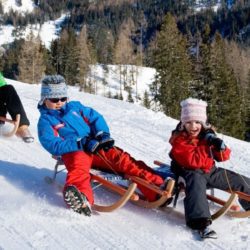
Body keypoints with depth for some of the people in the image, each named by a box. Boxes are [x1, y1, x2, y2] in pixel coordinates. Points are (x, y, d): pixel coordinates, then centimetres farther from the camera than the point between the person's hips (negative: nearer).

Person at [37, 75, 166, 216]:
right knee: (78, 165, -38)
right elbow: (52, 145, -10)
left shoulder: (74, 107, 21)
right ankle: (82, 198, -72)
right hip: (73, 152, -5)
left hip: (96, 148, 5)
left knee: (120, 158, -17)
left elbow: (96, 118, 19)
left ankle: (155, 187, -26)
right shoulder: (46, 121, 6)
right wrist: (82, 144, -19)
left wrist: (103, 134, -4)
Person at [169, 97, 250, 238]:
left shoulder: (208, 134, 2)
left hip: (210, 171, 6)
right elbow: (192, 161, -28)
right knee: (197, 180, -41)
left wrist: (221, 147, -17)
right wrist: (207, 146, -26)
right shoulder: (179, 139, -14)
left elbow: (223, 157, 5)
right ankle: (201, 222, -52)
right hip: (191, 172, -6)